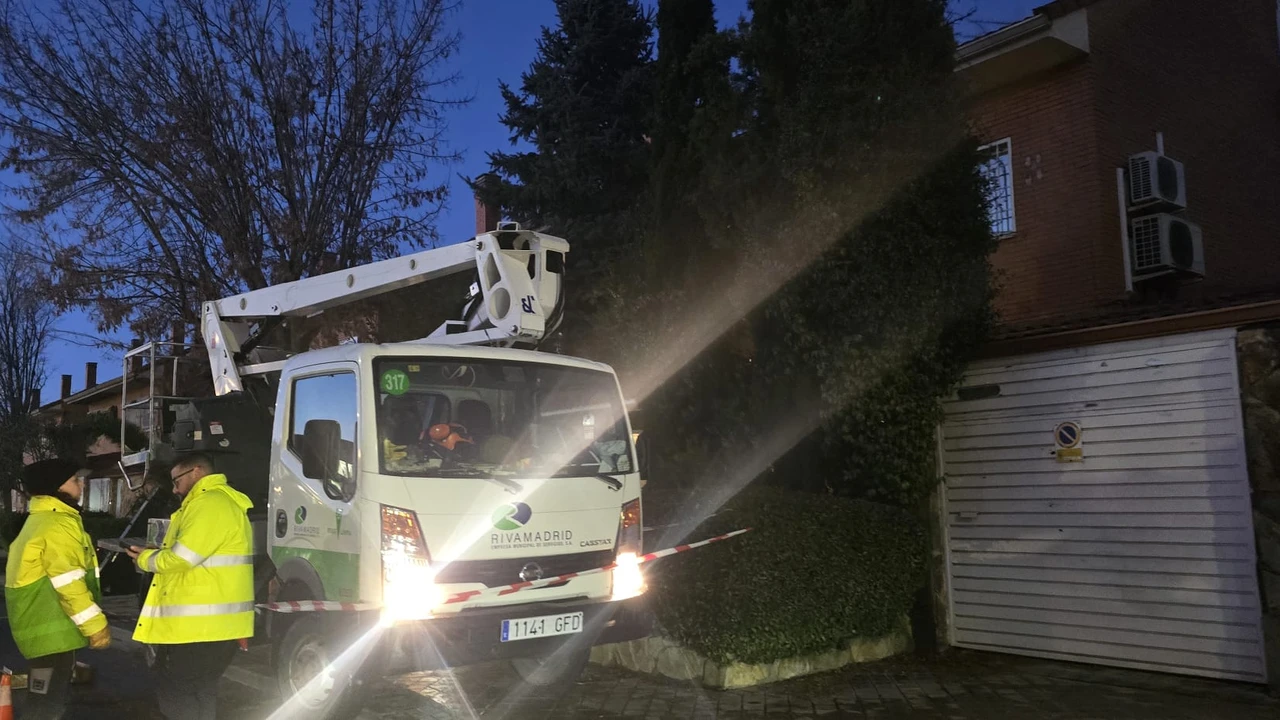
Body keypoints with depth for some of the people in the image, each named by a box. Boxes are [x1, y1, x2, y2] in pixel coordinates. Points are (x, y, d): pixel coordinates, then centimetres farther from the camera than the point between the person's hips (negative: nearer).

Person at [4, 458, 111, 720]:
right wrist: (95, 625, -20)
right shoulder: (58, 524, -17)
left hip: (43, 625, 11)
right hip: (52, 630, -11)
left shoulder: (40, 520, 17)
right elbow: (69, 583, -23)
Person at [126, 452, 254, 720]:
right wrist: (155, 554, 12)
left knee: (176, 696, -4)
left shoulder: (210, 503, -17)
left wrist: (145, 559, -3)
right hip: (208, 622, 11)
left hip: (201, 625, -11)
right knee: (198, 693, 18)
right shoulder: (218, 501, 20)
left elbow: (182, 558, -20)